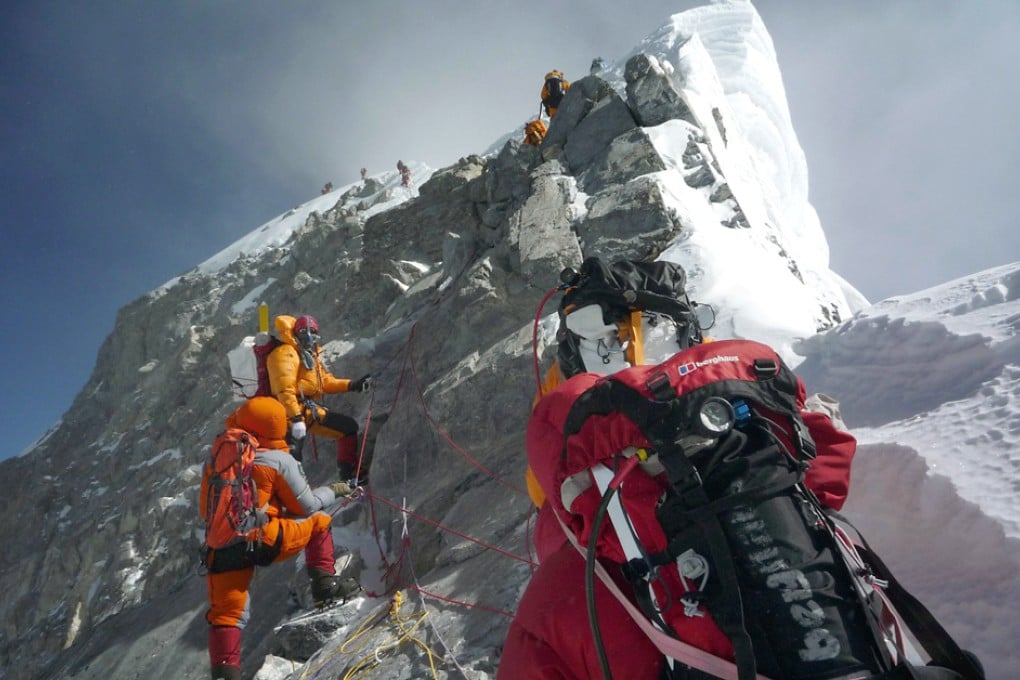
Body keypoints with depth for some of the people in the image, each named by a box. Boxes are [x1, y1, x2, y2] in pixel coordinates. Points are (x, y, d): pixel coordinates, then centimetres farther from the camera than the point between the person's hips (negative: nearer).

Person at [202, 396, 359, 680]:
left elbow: (206, 505, 21)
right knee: (318, 521, 18)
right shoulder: (279, 460, -2)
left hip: (221, 547, 4)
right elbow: (306, 506, 4)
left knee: (226, 614, 14)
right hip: (263, 540, -4)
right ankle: (325, 584, 12)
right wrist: (333, 491, 22)